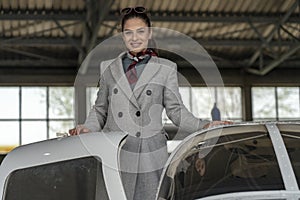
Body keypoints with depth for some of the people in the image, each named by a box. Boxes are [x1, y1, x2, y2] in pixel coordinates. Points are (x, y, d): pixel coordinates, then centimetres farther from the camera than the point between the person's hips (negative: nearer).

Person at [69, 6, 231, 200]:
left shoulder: (166, 69, 8)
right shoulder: (109, 68, 13)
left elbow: (175, 109, 6)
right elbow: (100, 109, 17)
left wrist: (203, 126, -7)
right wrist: (88, 128, -1)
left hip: (150, 157, -1)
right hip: (115, 156, 2)